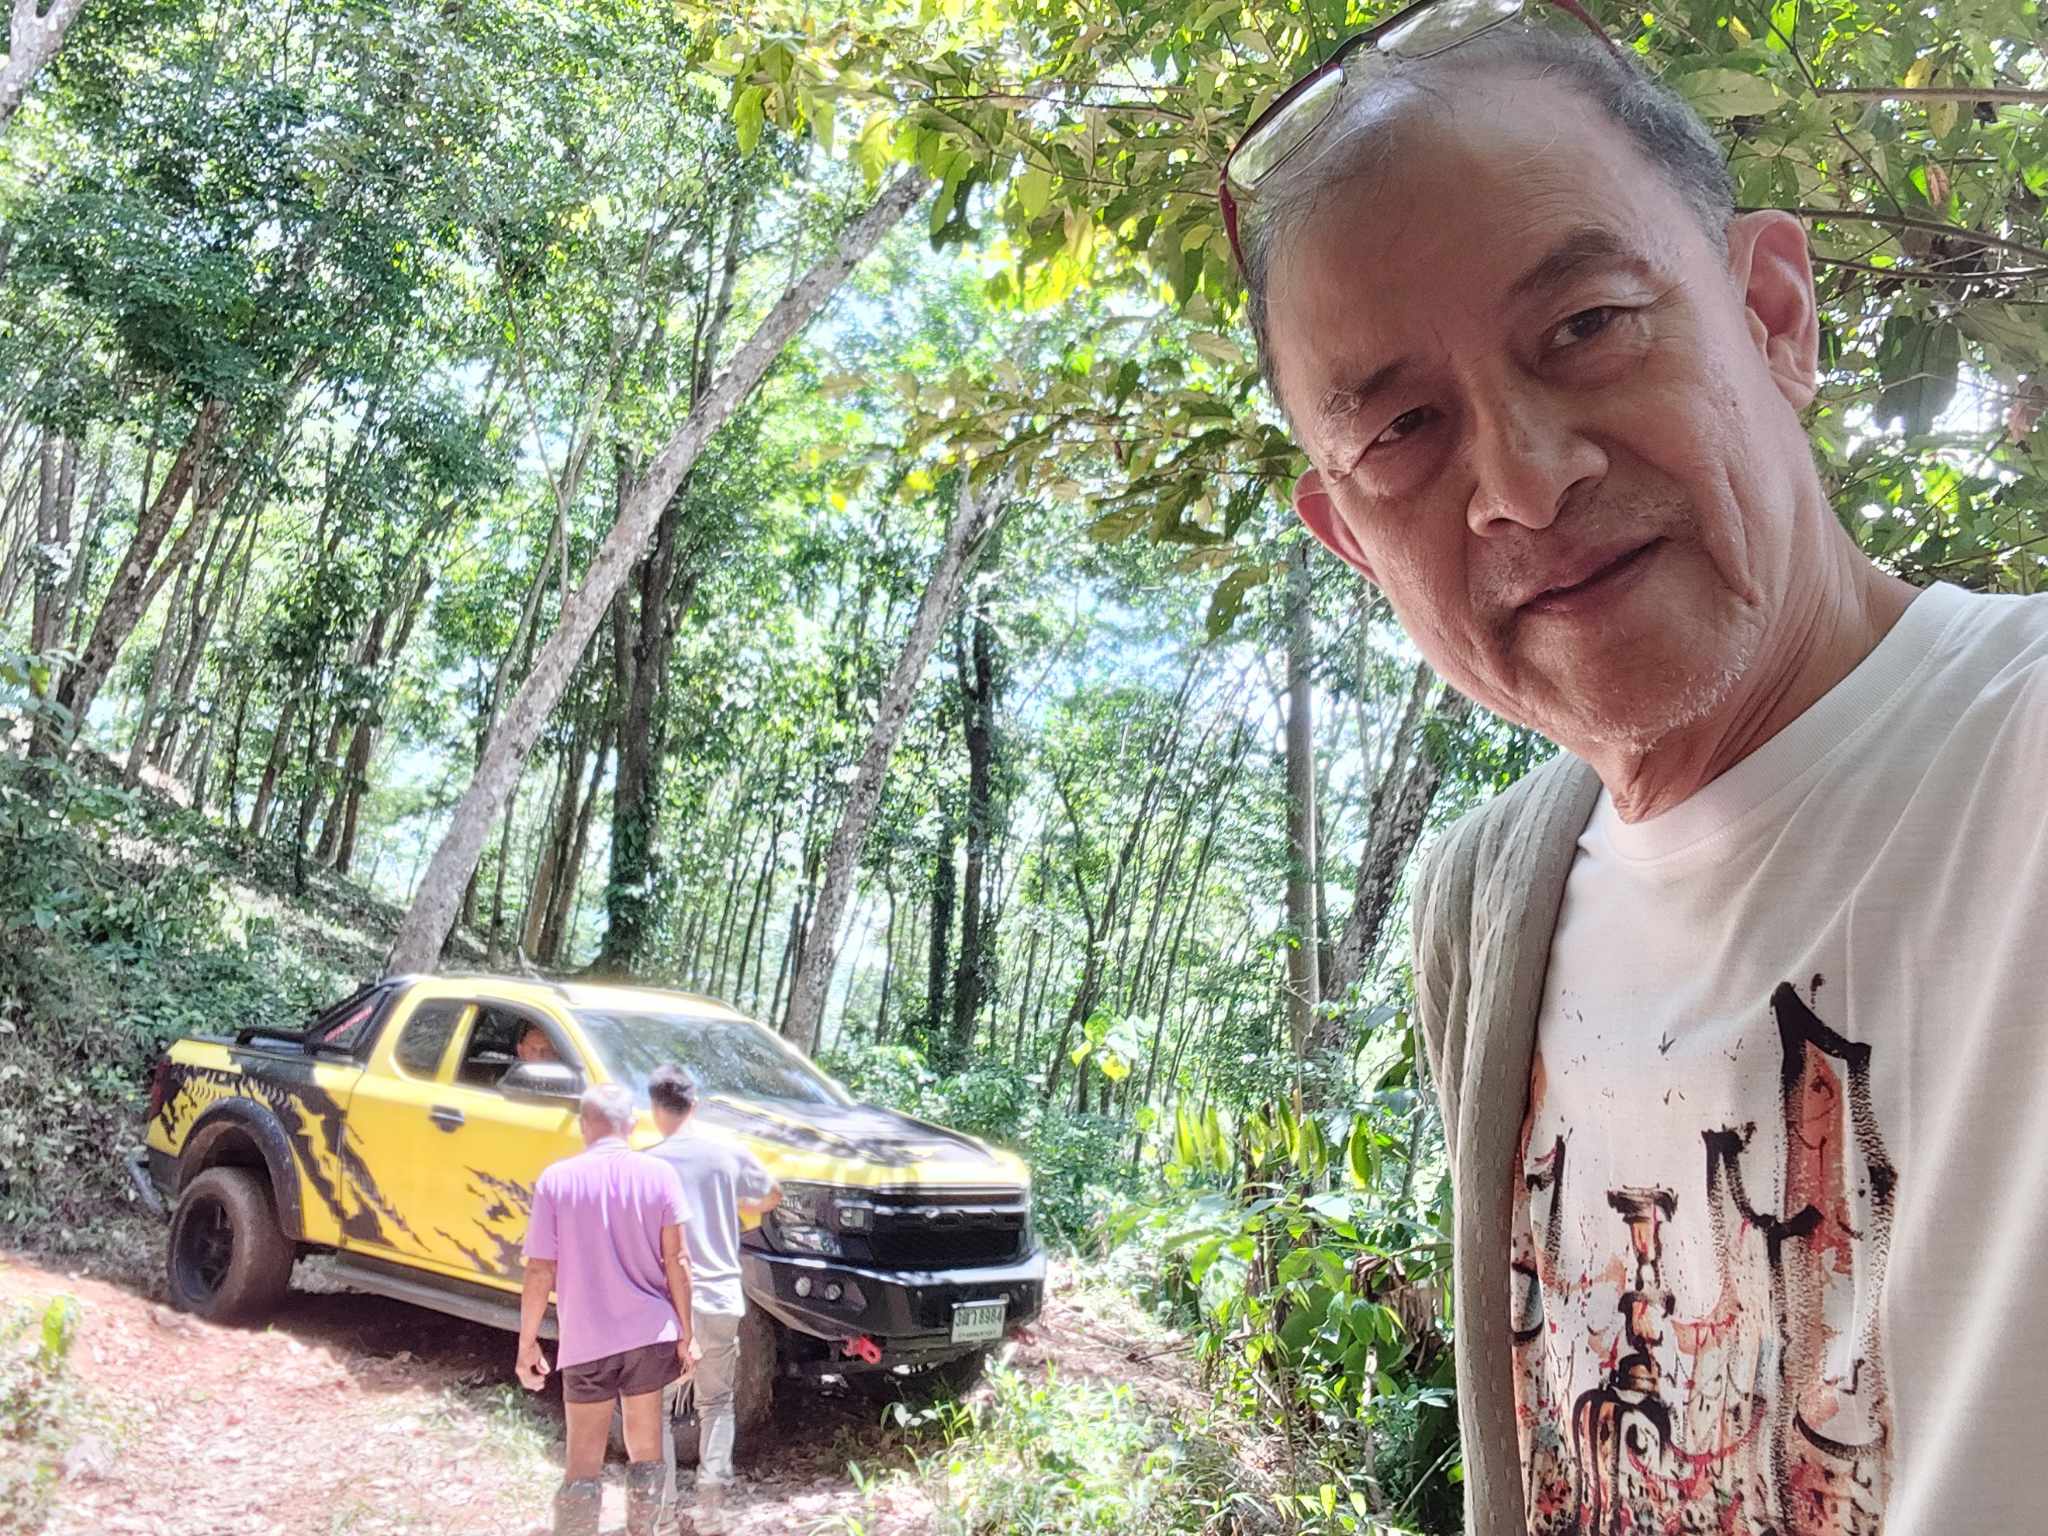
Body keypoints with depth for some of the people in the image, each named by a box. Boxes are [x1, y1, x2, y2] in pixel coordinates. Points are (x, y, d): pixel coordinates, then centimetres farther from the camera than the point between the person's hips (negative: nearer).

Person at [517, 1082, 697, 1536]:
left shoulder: (556, 1179, -8)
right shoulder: (657, 1175, -6)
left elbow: (540, 1271, -7)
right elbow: (676, 1262, -4)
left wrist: (527, 1341, 4)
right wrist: (685, 1334, 4)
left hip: (586, 1341, -1)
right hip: (649, 1334, 2)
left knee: (583, 1465, 8)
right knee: (645, 1454, 17)